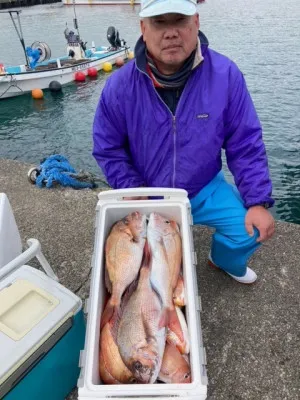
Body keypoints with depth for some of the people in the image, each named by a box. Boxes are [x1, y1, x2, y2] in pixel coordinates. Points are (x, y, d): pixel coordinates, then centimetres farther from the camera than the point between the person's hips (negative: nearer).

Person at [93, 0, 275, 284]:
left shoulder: (225, 74, -16)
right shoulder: (120, 85, -17)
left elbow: (245, 144, -8)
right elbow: (107, 150, -7)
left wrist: (258, 201, -13)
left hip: (205, 189, 1)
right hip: (147, 195, 0)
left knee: (250, 230, -13)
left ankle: (224, 260, 25)